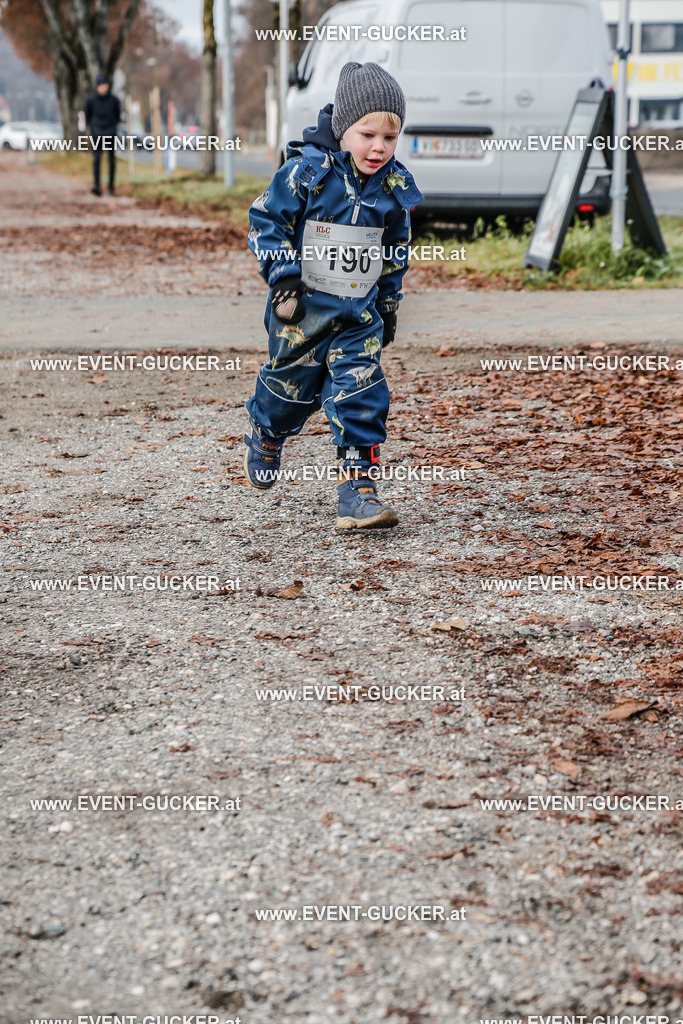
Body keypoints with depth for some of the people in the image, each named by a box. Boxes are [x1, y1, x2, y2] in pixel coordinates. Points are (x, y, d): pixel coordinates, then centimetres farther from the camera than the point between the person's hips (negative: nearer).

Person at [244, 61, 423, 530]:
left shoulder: (394, 187, 0)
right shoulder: (306, 171, -15)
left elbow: (396, 251, 14)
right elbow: (265, 220, -9)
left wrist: (389, 305, 18)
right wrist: (283, 274, -19)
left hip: (358, 316, 3)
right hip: (302, 311, -2)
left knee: (361, 396, -9)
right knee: (290, 387, 14)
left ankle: (359, 485, -6)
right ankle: (265, 437, 46)